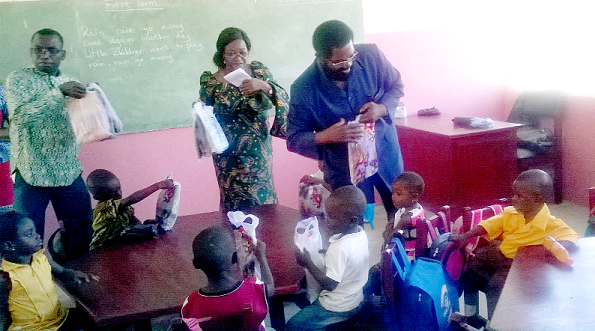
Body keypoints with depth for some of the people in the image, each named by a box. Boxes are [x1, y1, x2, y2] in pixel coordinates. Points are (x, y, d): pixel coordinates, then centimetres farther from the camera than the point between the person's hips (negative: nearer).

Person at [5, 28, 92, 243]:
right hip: (32, 175, -4)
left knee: (86, 236, 10)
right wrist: (59, 92, -24)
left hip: (70, 174, 4)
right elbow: (20, 115, -18)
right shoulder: (18, 79, 0)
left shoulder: (72, 84, 12)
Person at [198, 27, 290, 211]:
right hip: (229, 156, -2)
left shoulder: (258, 71, -1)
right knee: (235, 207, 1)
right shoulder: (211, 82, -5)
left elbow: (284, 99, -9)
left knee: (263, 198, 9)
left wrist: (264, 86, -26)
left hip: (259, 152, 2)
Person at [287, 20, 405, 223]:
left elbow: (396, 86, 0)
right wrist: (325, 136, -34)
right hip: (345, 168, -3)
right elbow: (294, 140, -15)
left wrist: (382, 108, -21)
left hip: (386, 154, 3)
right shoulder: (303, 89, -23)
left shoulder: (370, 56, -17)